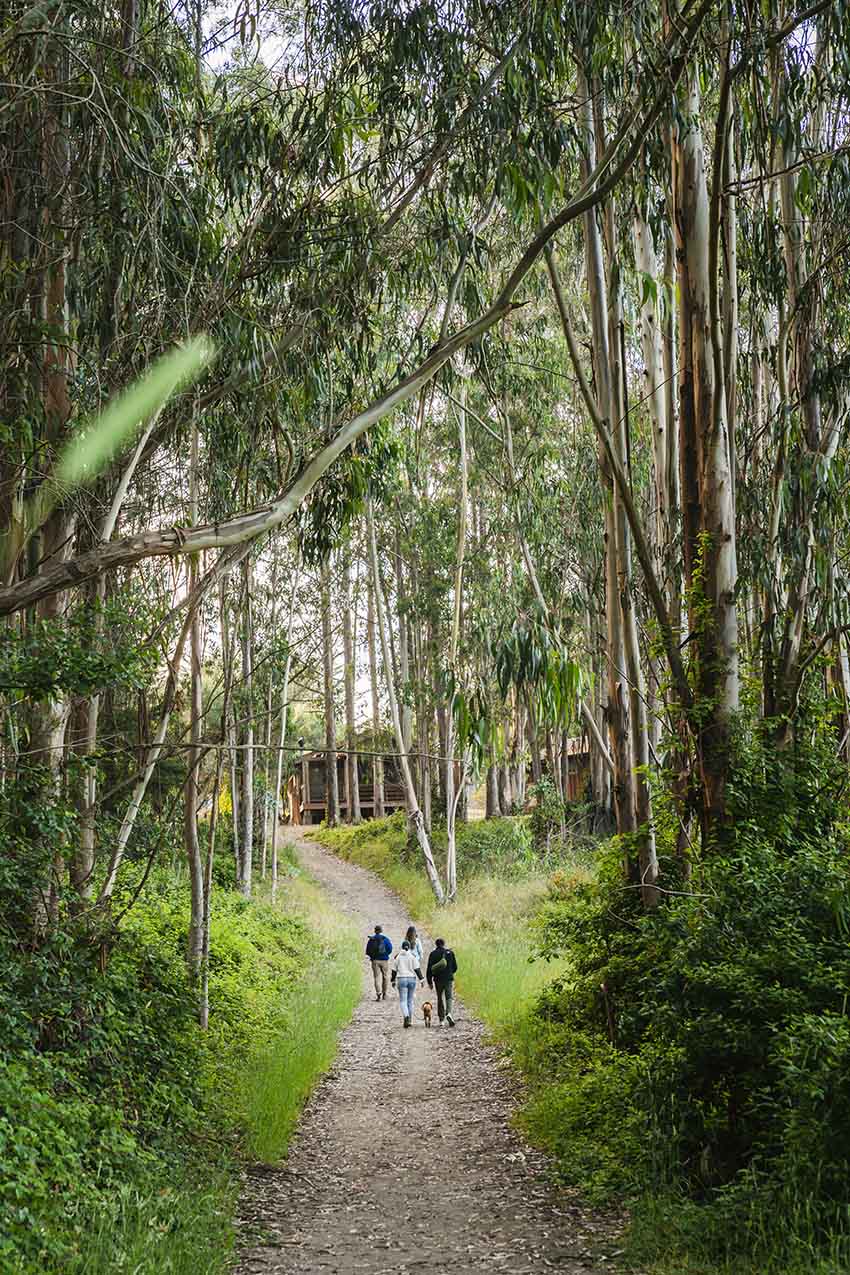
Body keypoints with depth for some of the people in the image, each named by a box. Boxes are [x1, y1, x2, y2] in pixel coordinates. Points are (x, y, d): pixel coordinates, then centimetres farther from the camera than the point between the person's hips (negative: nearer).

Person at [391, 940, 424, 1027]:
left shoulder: (397, 956, 1)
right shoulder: (412, 956, -2)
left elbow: (394, 970, 5)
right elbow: (417, 969, -4)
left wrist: (393, 981, 15)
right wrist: (421, 979, 2)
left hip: (401, 979, -1)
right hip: (412, 979, 1)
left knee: (403, 1001, -2)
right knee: (410, 1000, 12)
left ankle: (406, 1016, -27)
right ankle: (410, 1020, 16)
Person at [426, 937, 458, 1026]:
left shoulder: (433, 954, -1)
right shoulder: (450, 952, 1)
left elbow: (429, 969, -2)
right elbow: (455, 967, 7)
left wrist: (429, 981, 4)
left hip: (438, 979, 1)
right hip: (449, 979, -1)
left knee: (440, 998, 13)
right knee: (449, 998, 0)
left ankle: (441, 1018, 15)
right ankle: (448, 1013, -26)